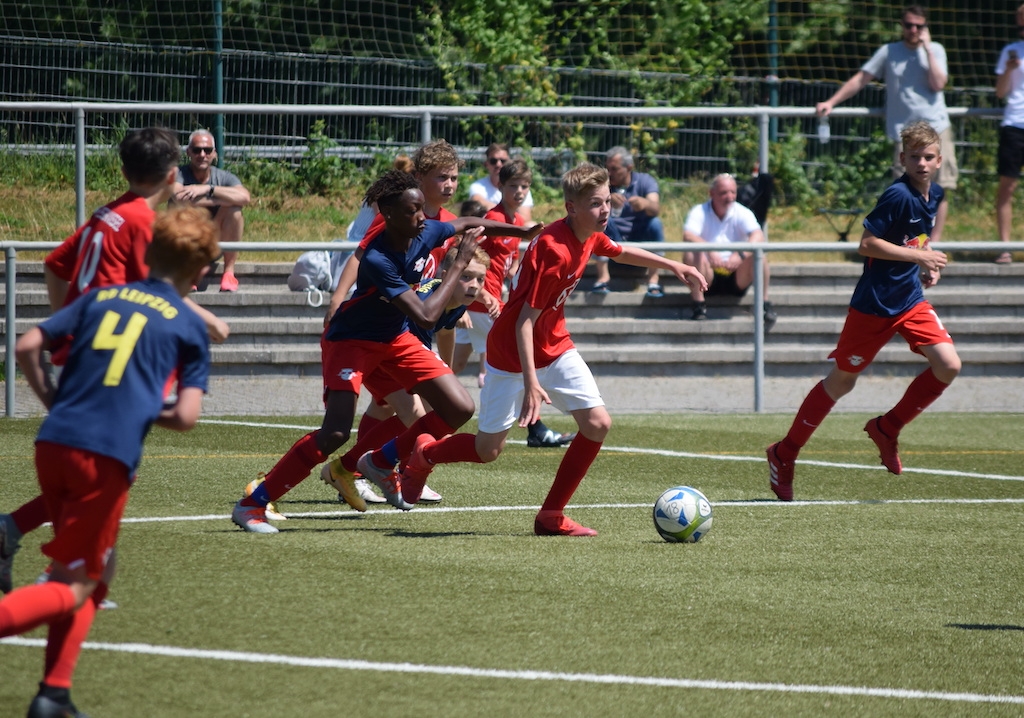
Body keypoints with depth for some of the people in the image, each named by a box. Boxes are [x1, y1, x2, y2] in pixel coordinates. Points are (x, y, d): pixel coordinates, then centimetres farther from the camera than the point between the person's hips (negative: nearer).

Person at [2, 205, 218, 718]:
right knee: (75, 587, 1)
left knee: (91, 569, 21)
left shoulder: (101, 298, 16)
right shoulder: (189, 326, 6)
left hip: (53, 444, 5)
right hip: (108, 457, -5)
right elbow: (186, 416, -3)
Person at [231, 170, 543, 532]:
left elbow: (464, 223, 11)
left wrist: (523, 232, 13)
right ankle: (251, 505, -14)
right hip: (350, 340, -8)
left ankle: (380, 462, 17)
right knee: (335, 433, -23)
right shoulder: (377, 260, -34)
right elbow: (426, 315, -36)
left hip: (396, 338, 8)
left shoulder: (426, 232, -14)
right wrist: (460, 263, -30)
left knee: (460, 409, -1)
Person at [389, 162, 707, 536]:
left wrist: (674, 266, 23)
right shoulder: (554, 251, -30)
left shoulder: (590, 238, -5)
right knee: (488, 449, 0)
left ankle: (551, 516, 3)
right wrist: (531, 382, -37)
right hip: (512, 352, -8)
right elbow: (525, 321, -30)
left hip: (555, 347, 8)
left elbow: (621, 252, 22)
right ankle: (423, 455, 33)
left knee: (598, 424, -8)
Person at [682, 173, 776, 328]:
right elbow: (688, 236, -22)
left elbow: (758, 236, -19)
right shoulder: (699, 212, -3)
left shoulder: (742, 213, 0)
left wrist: (741, 254, -40)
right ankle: (699, 307, -25)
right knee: (692, 254, -28)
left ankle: (765, 306, -18)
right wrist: (709, 251, -43)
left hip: (737, 279, 1)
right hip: (710, 278, -1)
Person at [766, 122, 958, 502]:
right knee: (841, 381, 4)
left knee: (948, 364, -11)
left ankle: (887, 428, 8)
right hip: (874, 303, -7)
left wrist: (929, 265, 4)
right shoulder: (898, 195, -20)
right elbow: (867, 243, -23)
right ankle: (785, 454, 19)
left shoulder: (935, 197, 4)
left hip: (910, 300, 7)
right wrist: (919, 256, -23)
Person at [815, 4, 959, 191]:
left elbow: (938, 84, -7)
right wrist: (831, 102, -6)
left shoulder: (935, 50, 6)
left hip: (936, 128, 1)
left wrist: (927, 49, -8)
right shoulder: (889, 52, 4)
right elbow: (860, 79, 3)